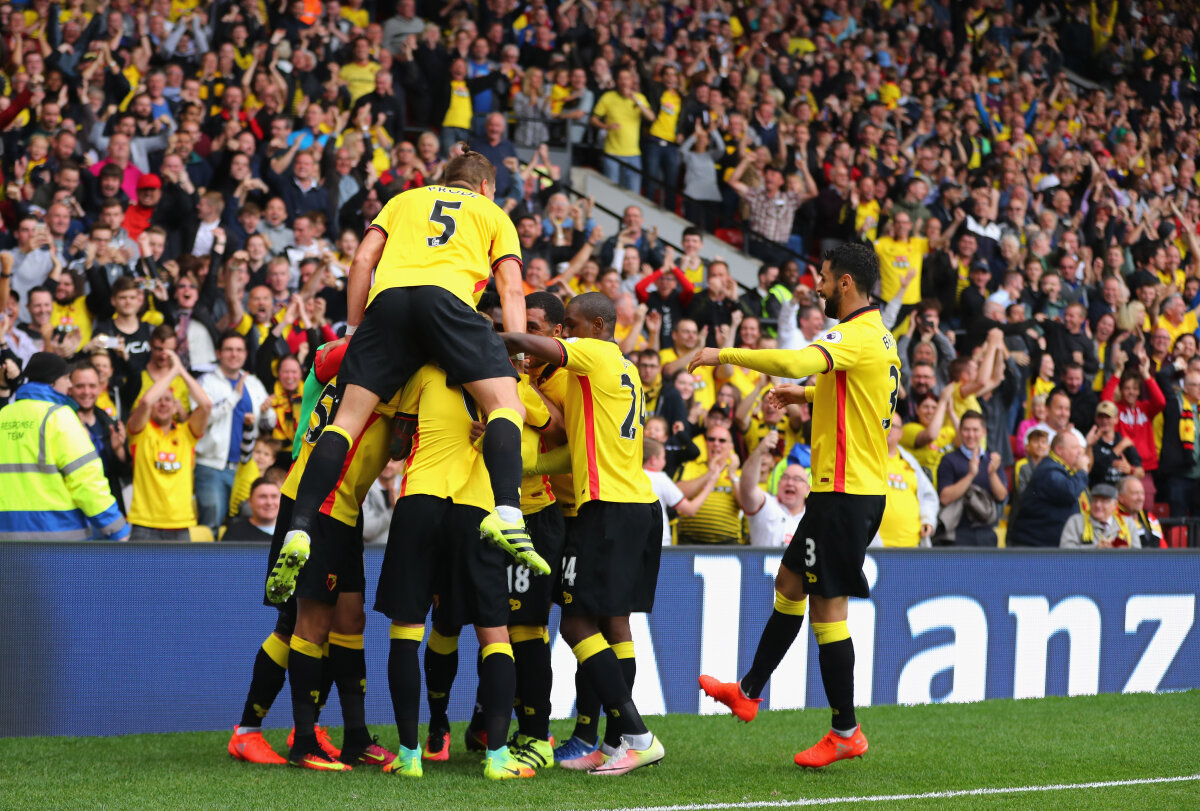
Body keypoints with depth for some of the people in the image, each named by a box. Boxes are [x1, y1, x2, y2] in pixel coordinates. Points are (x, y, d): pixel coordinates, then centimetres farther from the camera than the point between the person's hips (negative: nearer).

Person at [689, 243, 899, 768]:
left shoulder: (856, 336, -18)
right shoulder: (878, 336, 14)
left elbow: (795, 362, -35)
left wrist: (726, 355, -25)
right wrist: (808, 395, 25)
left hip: (845, 489, -10)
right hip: (862, 487, 10)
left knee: (828, 605, -5)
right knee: (790, 583, 18)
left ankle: (846, 731, 0)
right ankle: (748, 691, 28)